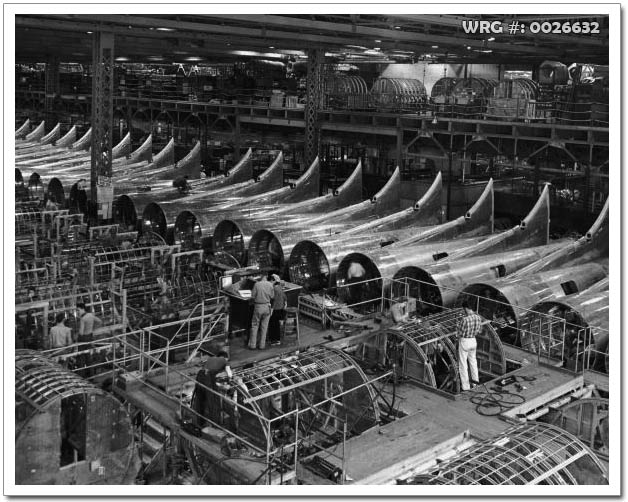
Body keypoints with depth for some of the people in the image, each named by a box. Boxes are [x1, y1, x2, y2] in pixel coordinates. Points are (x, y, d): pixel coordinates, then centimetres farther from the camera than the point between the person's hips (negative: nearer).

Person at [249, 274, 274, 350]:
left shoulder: (257, 284, -9)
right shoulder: (270, 285, -4)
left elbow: (253, 296, -8)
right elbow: (272, 296, 1)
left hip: (258, 307, -2)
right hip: (267, 306, 2)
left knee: (254, 326, 9)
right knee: (264, 327, 9)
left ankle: (252, 345, 9)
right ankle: (262, 345, 12)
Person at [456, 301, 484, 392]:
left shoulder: (464, 319, -27)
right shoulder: (478, 317, -5)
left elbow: (460, 333, -17)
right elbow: (479, 331, 7)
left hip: (464, 342, -6)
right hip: (473, 341, 6)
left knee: (463, 364, 7)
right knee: (472, 359, 29)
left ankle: (465, 386, 12)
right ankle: (475, 378, 44)